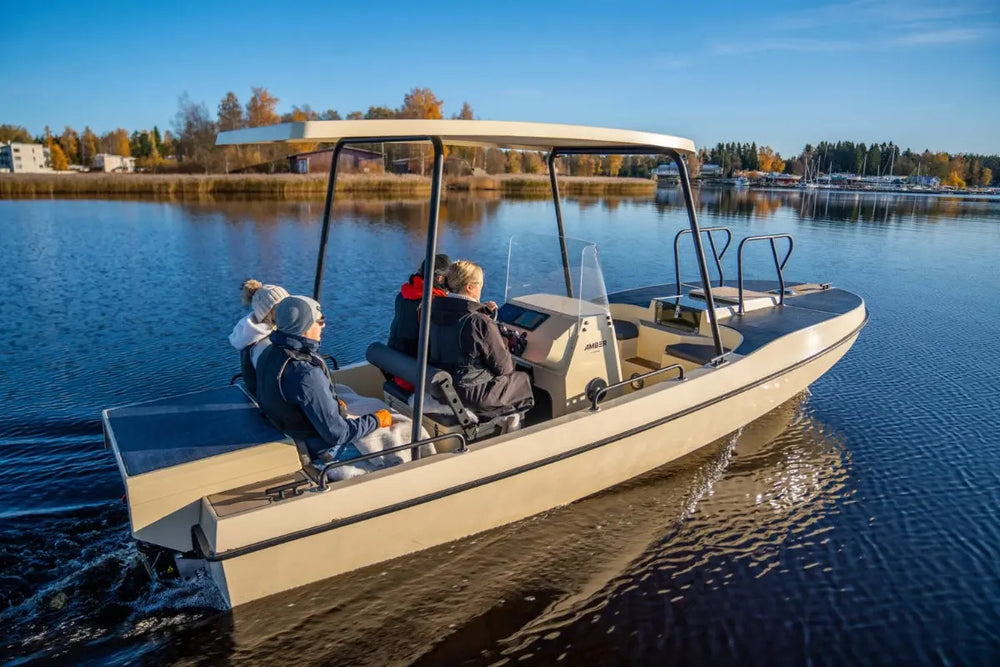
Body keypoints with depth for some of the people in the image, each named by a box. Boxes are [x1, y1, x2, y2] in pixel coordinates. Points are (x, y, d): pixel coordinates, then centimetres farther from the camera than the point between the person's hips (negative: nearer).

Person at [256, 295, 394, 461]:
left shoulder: (269, 353, -7)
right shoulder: (306, 374, -35)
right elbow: (336, 433, -30)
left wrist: (332, 405, 9)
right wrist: (376, 420, -14)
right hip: (321, 451, -8)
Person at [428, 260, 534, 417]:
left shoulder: (435, 309, -3)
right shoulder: (480, 322, -26)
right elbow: (503, 367, -16)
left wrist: (484, 312, 5)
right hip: (470, 395, -8)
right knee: (524, 379, 17)